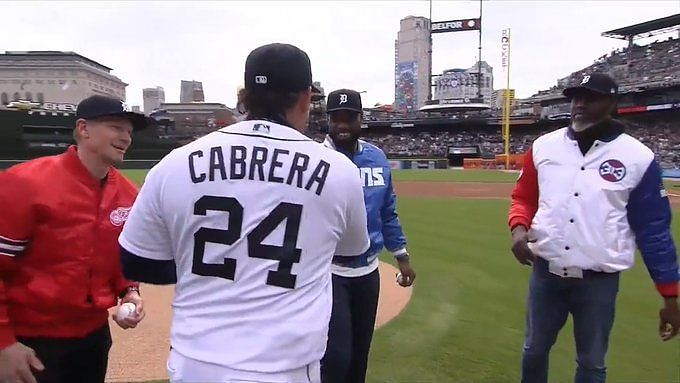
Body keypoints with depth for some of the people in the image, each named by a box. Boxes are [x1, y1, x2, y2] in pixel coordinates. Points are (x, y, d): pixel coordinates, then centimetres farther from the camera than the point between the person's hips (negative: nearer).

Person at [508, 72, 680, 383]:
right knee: (534, 349, 18)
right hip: (545, 272, 3)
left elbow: (654, 229, -4)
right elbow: (524, 197, 9)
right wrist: (519, 227, -13)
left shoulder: (638, 157, -7)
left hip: (599, 280, -2)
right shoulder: (544, 146, 1)